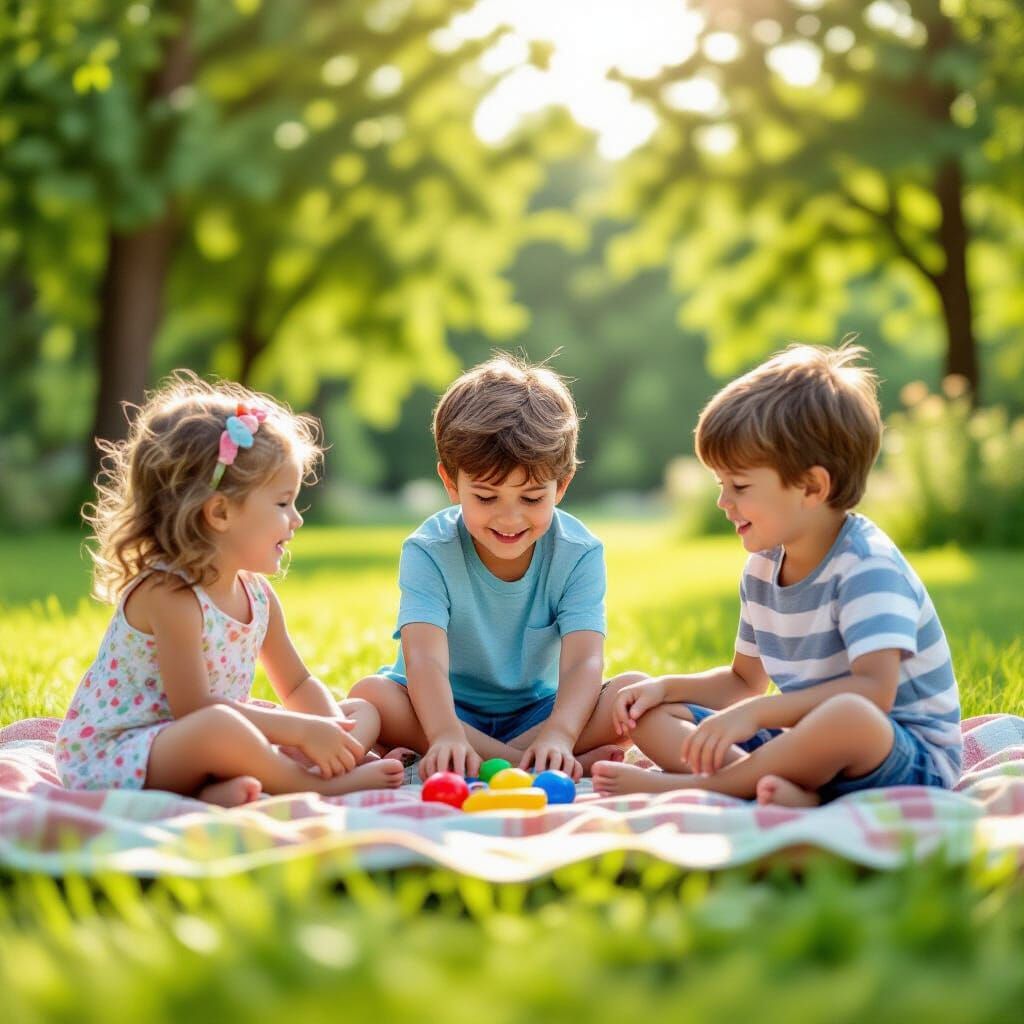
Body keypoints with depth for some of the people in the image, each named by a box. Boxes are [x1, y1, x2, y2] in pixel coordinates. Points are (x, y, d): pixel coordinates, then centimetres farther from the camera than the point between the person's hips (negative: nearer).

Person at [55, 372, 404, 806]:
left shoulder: (257, 593, 5)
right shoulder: (167, 594, -21)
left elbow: (298, 684, 13)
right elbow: (194, 708, -26)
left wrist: (334, 733, -9)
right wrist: (302, 730, -26)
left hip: (209, 750, 10)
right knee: (219, 726, -44)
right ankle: (315, 785, -18)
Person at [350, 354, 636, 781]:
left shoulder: (579, 554, -10)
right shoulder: (428, 552, -15)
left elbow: (583, 661, -23)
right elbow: (424, 657, -31)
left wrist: (558, 734, -44)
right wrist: (446, 735, -51)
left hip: (535, 711, 1)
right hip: (445, 708, -1)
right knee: (370, 695, -32)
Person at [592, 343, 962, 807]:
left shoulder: (867, 564, -17)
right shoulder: (762, 568, 10)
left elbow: (874, 690, -30)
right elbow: (745, 680, 23)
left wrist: (753, 713, -33)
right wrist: (665, 686, 6)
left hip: (910, 760, -8)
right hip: (808, 744, 9)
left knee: (848, 715, -43)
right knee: (649, 715, 1)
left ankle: (688, 785, -26)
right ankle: (788, 791, -26)